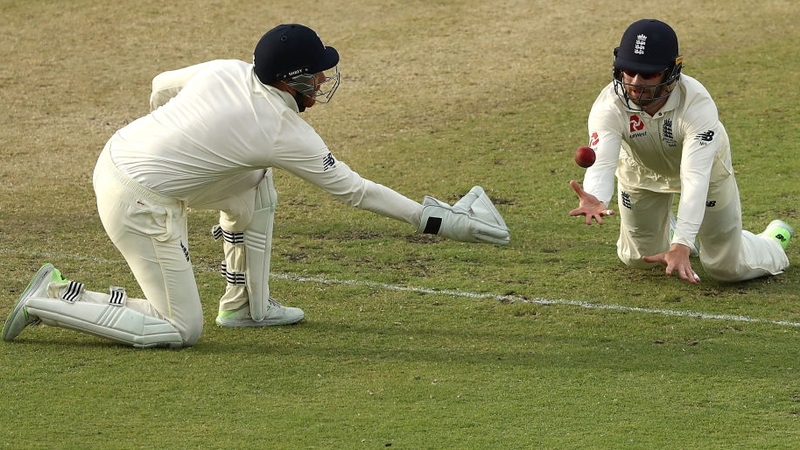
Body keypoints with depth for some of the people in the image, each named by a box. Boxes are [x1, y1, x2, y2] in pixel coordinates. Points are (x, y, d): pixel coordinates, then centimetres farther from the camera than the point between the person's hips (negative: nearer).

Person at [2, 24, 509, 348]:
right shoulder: (287, 134, -15)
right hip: (140, 203, -9)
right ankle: (54, 300, -2)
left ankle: (246, 304, 25)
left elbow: (161, 86, 18)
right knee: (180, 331, 0)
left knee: (256, 188, 17)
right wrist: (430, 218, 0)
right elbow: (352, 188, -7)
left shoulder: (227, 70, 1)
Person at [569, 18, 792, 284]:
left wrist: (681, 246, -62)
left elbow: (694, 179, -49)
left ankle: (774, 240, 38)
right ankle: (666, 232, 51)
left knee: (727, 268, 4)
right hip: (642, 171, 2)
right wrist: (595, 199, -75)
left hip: (702, 165, -2)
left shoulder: (697, 105, -42)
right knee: (638, 259, 16)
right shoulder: (610, 105, -36)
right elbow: (602, 163, -50)